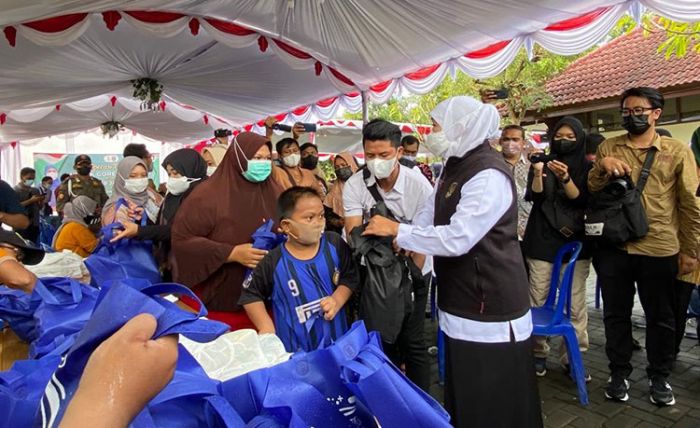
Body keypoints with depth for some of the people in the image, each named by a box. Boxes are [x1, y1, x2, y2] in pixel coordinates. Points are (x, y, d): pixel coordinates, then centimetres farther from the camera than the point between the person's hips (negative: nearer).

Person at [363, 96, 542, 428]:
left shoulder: (489, 175, -22)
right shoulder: (454, 166, 9)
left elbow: (456, 239, -27)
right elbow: (429, 214, 14)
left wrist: (397, 230, -18)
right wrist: (407, 241, -1)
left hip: (490, 303, -9)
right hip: (462, 299, 9)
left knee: (494, 400, 7)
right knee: (463, 392, 23)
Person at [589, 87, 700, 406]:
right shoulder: (608, 148, 6)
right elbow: (590, 191, 4)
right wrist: (602, 167, -15)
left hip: (660, 250, -1)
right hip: (613, 248, 1)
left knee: (660, 317, 13)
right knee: (616, 314, 12)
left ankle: (659, 377, 32)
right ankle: (619, 373, 29)